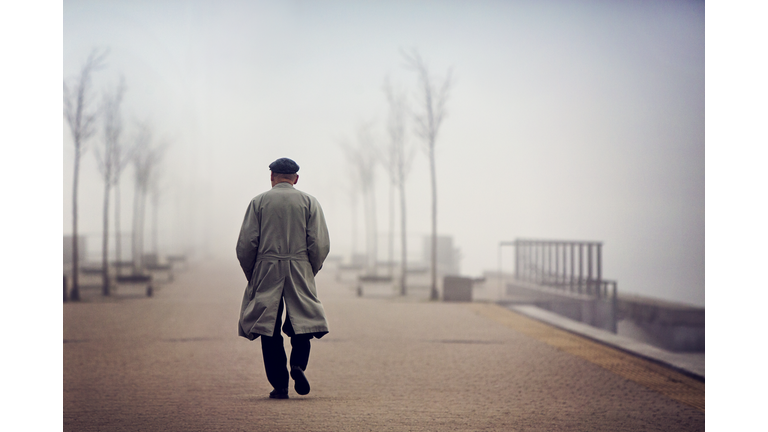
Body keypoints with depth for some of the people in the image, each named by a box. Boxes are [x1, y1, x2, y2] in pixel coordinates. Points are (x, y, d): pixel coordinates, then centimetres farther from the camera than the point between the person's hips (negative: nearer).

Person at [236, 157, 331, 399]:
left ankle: (279, 385, 0)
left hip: (267, 271, 0)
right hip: (300, 271, 0)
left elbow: (245, 244, -2)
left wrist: (251, 276, 11)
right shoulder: (309, 202, 5)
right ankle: (298, 363, -16)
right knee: (302, 321, 10)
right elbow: (321, 245, -2)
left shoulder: (259, 202, 4)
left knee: (269, 328, 4)